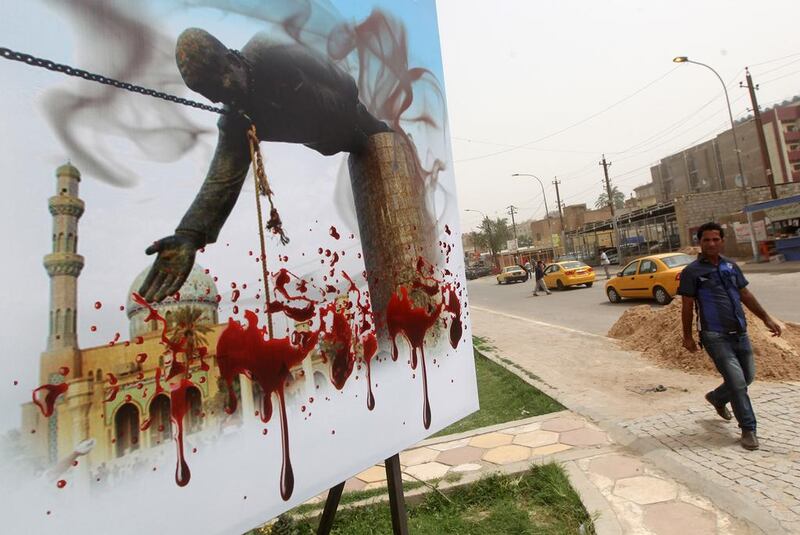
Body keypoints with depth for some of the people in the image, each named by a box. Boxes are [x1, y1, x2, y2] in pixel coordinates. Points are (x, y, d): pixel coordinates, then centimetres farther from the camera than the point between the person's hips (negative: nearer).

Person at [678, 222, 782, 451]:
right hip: (716, 337, -6)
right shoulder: (692, 272, -9)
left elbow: (745, 295, 17)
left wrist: (766, 318, 14)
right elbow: (687, 307, -6)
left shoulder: (731, 266, 8)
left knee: (748, 377, 17)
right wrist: (688, 337, -5)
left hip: (740, 333, 6)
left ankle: (717, 398, 42)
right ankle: (748, 429, 12)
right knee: (737, 382, -5)